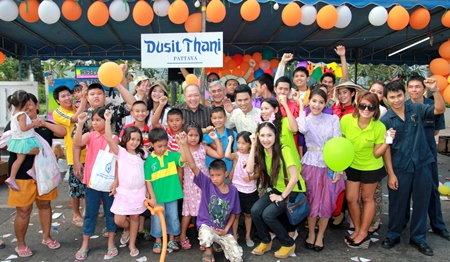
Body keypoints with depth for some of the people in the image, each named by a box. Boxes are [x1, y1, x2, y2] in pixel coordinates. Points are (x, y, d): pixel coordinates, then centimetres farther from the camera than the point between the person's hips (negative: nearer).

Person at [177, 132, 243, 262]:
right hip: (206, 225, -2)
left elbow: (234, 213, 5)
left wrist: (226, 230, -6)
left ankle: (220, 243, 21)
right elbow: (193, 166, -21)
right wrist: (184, 144, -31)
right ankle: (208, 251, 1)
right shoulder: (206, 183, -10)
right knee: (207, 237, -37)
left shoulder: (233, 190, -6)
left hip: (223, 230, 2)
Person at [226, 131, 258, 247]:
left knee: (248, 214, 15)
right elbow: (227, 155, -31)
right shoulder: (237, 155, -8)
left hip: (250, 191, 2)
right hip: (237, 189, -2)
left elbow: (258, 173, 3)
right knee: (235, 214, 8)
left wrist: (251, 177, -17)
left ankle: (248, 236, 30)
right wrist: (230, 142, -19)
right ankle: (234, 235, 24)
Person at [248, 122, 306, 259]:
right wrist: (253, 146, -19)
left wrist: (282, 196, -18)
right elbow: (250, 170, -20)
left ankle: (289, 244, 3)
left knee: (267, 214, -21)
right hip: (275, 189, 6)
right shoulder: (261, 151, -4)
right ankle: (266, 241, 10)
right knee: (255, 211, -16)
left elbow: (294, 177, -25)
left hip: (292, 191, -5)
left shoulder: (284, 150, -23)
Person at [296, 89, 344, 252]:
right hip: (311, 164, -1)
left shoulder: (333, 119, 3)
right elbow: (303, 129, -25)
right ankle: (311, 233, 26)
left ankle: (320, 236, 24)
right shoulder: (304, 119, 1)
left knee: (327, 202, 6)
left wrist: (339, 169, -7)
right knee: (312, 200, 6)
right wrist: (301, 106, -13)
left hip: (330, 165, 1)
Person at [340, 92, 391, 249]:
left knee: (367, 198, 13)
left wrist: (387, 141, -29)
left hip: (371, 167, -2)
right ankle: (357, 229, 32)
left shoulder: (379, 127, -22)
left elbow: (377, 154, -14)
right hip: (351, 165, 2)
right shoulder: (346, 120, -19)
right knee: (351, 198, 10)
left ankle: (364, 233, 28)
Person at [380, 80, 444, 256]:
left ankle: (418, 238, 29)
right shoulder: (385, 120, -7)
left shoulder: (417, 109, 0)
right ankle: (393, 235, 29)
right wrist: (390, 173, -9)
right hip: (400, 168, -2)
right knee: (398, 203, 10)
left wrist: (434, 90, -26)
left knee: (421, 203, 12)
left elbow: (440, 109, -12)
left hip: (423, 165, 2)